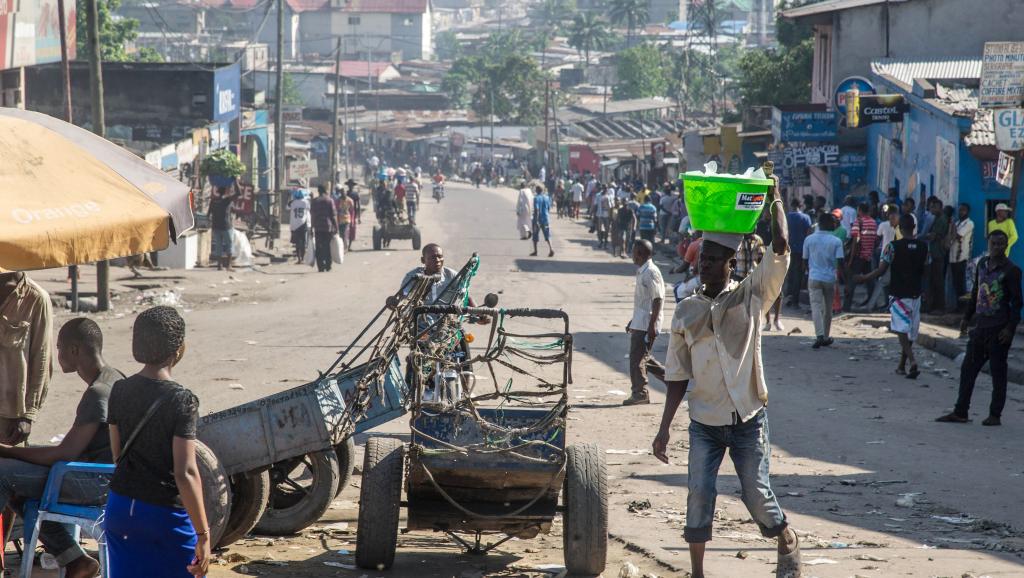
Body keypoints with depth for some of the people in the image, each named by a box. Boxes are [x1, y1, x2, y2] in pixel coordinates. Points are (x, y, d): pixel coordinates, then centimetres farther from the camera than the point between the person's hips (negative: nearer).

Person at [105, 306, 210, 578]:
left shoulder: (120, 390, 1)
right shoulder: (182, 401, -17)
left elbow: (117, 454, 10)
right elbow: (185, 474, -21)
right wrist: (203, 535, -18)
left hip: (120, 507, 6)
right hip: (165, 514, -6)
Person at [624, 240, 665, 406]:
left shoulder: (651, 273, -16)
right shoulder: (642, 272, 14)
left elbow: (658, 299, -20)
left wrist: (652, 324, -23)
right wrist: (633, 320, 25)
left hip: (646, 325, -10)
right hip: (639, 323, 10)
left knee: (637, 358, -7)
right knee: (642, 357, 14)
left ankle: (639, 393, -1)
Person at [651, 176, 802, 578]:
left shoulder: (750, 296, -3)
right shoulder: (686, 311, 3)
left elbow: (781, 249, -16)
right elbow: (678, 374, 6)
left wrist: (775, 198, -14)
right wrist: (665, 427, 3)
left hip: (748, 417, -2)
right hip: (705, 421, 2)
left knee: (757, 496, 4)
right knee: (698, 497, -3)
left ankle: (788, 542, 32)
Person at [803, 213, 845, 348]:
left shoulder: (809, 240, 0)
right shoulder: (836, 241, -6)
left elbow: (805, 260, 7)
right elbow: (840, 262, -11)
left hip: (814, 278, 0)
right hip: (830, 278, 0)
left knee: (816, 307, -5)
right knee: (828, 309, 14)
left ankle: (819, 335, -24)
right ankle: (826, 337, 23)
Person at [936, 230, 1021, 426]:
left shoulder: (1011, 270, -9)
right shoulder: (982, 264, 11)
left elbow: (1017, 302, -9)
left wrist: (1010, 328, -16)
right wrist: (967, 317, 20)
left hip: (999, 329, -7)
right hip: (981, 326, 7)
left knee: (998, 371, 0)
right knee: (968, 368, 7)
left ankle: (995, 415, 8)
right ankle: (960, 412, 14)